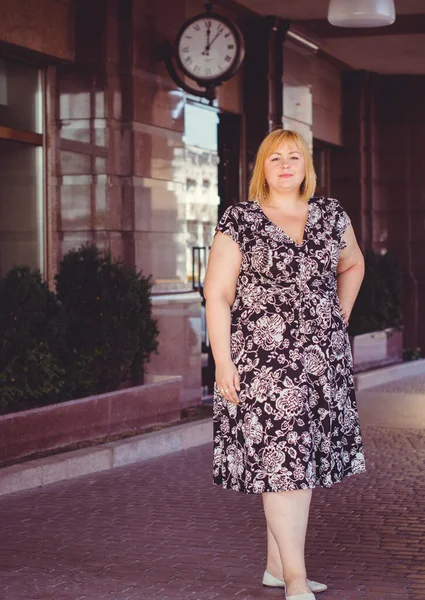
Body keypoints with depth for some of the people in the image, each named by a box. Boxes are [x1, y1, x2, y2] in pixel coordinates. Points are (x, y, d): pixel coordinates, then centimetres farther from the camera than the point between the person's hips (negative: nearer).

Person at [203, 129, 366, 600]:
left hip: (322, 358, 5)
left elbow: (353, 265, 28)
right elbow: (217, 293, -4)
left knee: (305, 458, 7)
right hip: (264, 358, -5)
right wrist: (223, 361, -11)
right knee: (279, 458, -10)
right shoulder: (240, 221, -2)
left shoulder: (330, 215, 10)